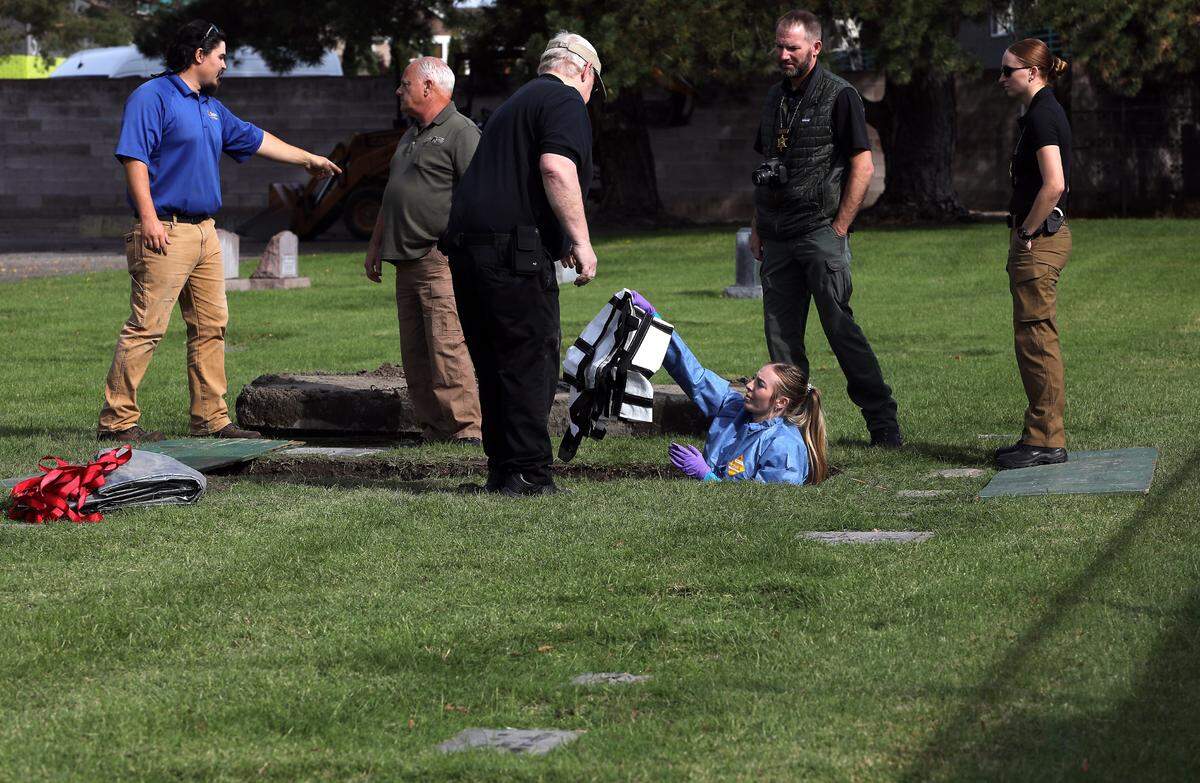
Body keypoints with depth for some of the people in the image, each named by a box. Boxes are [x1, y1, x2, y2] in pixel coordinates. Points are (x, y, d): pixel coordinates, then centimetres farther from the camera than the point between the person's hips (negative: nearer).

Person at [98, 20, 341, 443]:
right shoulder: (152, 97, -7)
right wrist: (149, 217, -24)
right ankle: (116, 420, -9)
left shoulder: (210, 107, 20)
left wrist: (307, 158, 39)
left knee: (211, 327, 9)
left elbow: (254, 139, 32)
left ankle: (211, 419, 14)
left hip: (205, 232, 9)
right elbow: (134, 157, -16)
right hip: (165, 232, -9)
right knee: (146, 327, -11)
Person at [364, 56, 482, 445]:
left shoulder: (461, 133, -6)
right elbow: (392, 197, 30)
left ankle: (465, 430, -13)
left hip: (441, 259, -9)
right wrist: (376, 245, 27)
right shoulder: (411, 135, 24)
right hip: (407, 259, 9)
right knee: (415, 353, 7)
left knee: (448, 346, -14)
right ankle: (433, 428, 10)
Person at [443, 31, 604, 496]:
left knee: (494, 368, 13)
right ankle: (529, 475, -5)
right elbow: (556, 167, -18)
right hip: (514, 249, -9)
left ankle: (501, 472, 17)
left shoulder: (515, 104, 28)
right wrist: (580, 240, -16)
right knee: (531, 365, -4)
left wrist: (558, 243, 37)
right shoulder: (566, 101, -1)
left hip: (466, 246, 9)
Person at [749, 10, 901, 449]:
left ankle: (883, 423, -5)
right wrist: (757, 227, 14)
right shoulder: (775, 99, 16)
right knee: (781, 334, 5)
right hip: (777, 237, 7)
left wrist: (838, 228, -12)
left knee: (839, 326, -10)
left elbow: (863, 167, -8)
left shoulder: (839, 96, -5)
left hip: (821, 231, -7)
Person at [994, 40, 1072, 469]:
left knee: (1036, 339, -6)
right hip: (1042, 238, 11)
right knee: (1034, 341, 13)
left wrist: (1026, 233, -15)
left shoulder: (1042, 116, -15)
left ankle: (1046, 441, -2)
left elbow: (1054, 185, -25)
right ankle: (1042, 437, 18)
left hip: (1039, 241, -11)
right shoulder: (1043, 112, 16)